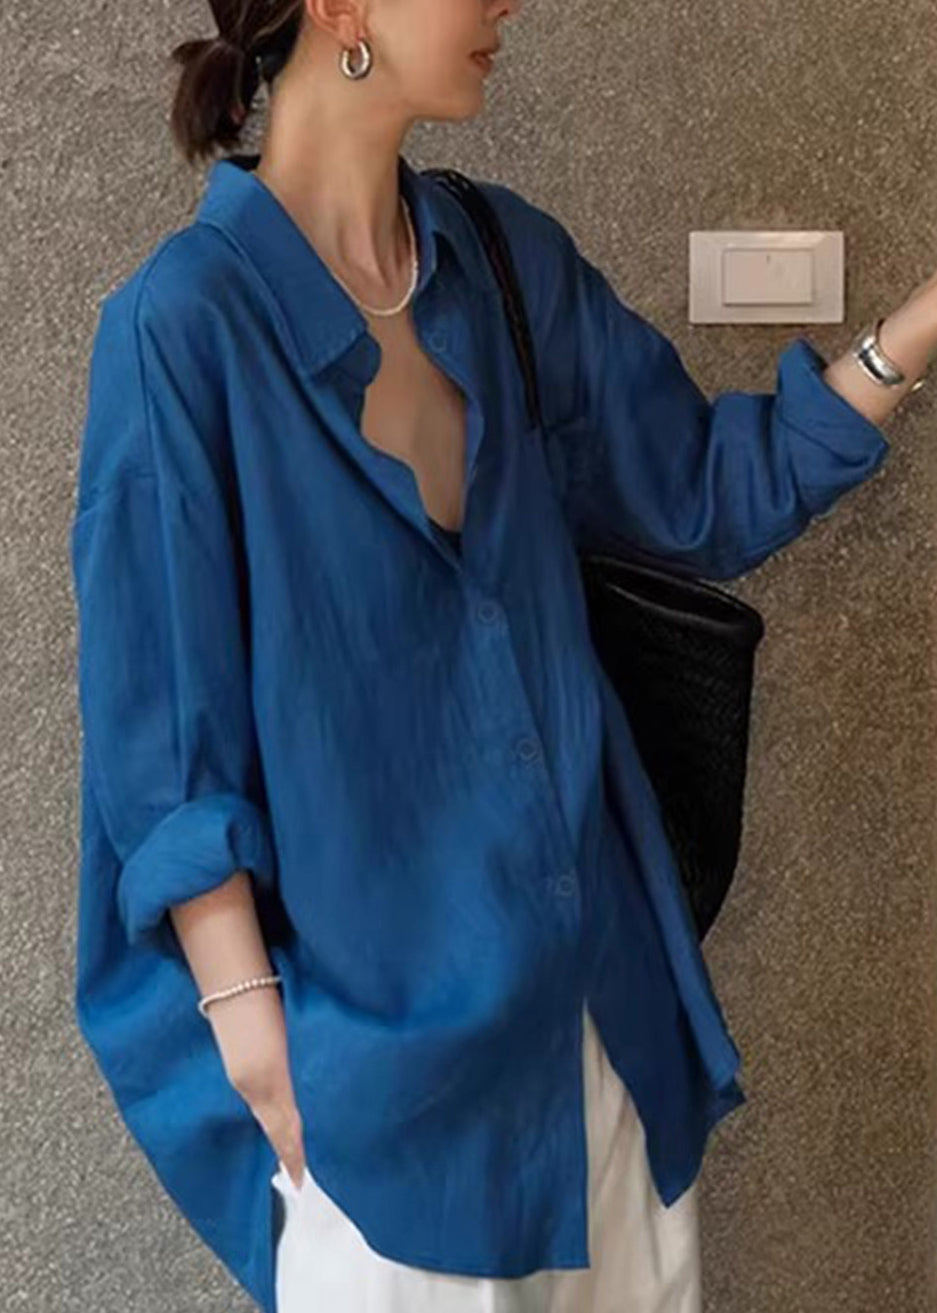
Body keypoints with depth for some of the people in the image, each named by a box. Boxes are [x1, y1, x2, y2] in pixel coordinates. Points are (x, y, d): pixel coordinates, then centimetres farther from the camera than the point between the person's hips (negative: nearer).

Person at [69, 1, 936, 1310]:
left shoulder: (509, 259, 1)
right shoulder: (186, 324, -16)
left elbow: (705, 497, 9)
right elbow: (164, 724, -13)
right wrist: (245, 1012, -12)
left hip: (588, 955, 6)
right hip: (371, 993, -5)